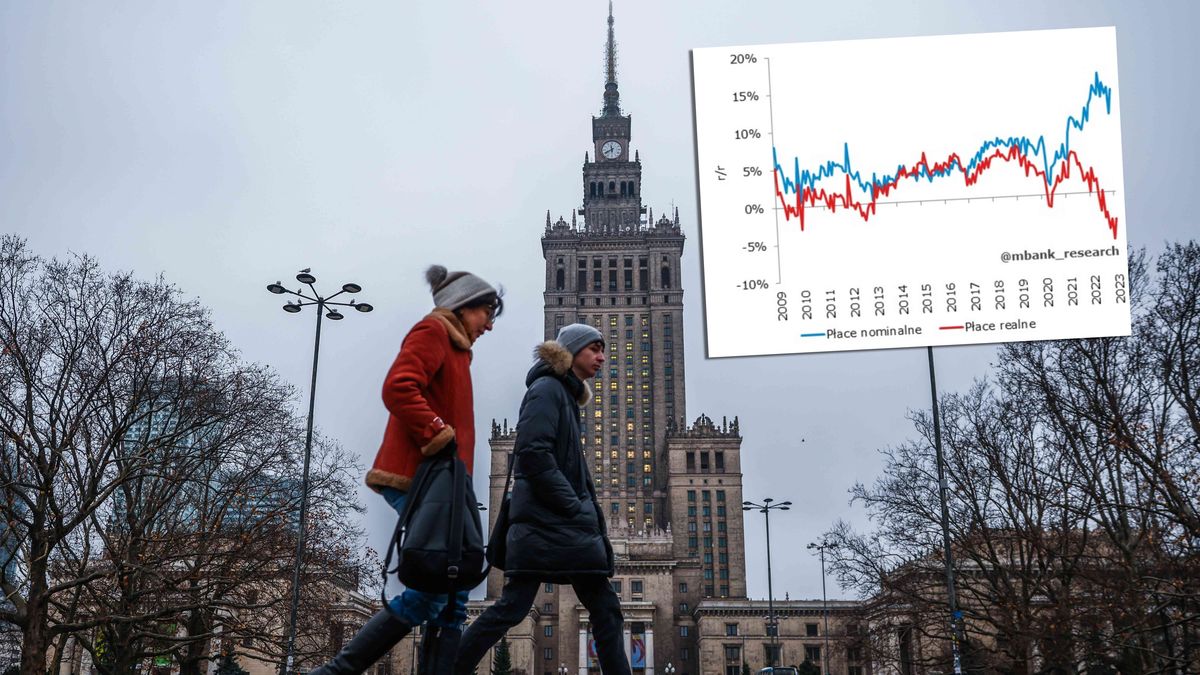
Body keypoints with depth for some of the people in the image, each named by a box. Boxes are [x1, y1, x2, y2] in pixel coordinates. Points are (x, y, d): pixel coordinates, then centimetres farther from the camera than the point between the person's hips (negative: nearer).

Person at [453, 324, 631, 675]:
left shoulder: (567, 397, 23)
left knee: (606, 609, 5)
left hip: (567, 526, 10)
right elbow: (533, 454, -19)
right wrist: (576, 508, -16)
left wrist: (590, 516, 12)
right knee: (513, 606, -10)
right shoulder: (547, 389, -5)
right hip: (543, 522, -10)